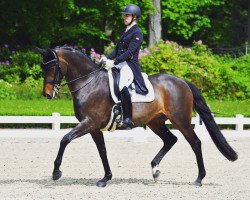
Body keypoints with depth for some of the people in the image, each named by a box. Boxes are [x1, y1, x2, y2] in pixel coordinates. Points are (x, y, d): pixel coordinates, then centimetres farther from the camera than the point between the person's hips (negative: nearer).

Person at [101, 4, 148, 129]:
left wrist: (114, 62, -25)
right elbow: (117, 50, 21)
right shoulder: (125, 32, 20)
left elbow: (129, 52, -18)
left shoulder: (137, 34, -8)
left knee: (122, 87, -32)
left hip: (130, 65, -10)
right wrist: (107, 58, 4)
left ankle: (128, 119, -27)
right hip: (119, 64, 10)